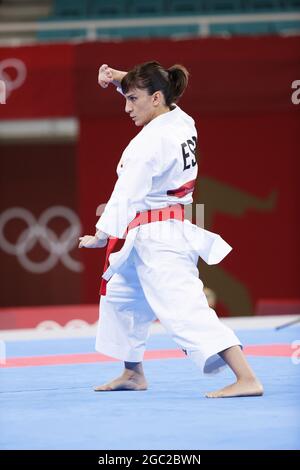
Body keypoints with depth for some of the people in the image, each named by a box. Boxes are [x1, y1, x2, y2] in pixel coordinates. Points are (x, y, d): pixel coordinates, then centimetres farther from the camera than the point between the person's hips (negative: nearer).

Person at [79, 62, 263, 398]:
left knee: (184, 309, -18)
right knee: (120, 294, 26)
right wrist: (121, 79, 10)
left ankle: (247, 379, -28)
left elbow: (127, 194, -20)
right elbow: (151, 88, 26)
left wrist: (102, 236, -15)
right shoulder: (182, 123, 6)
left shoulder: (150, 141, -20)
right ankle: (133, 373, 37)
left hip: (157, 239, -10)